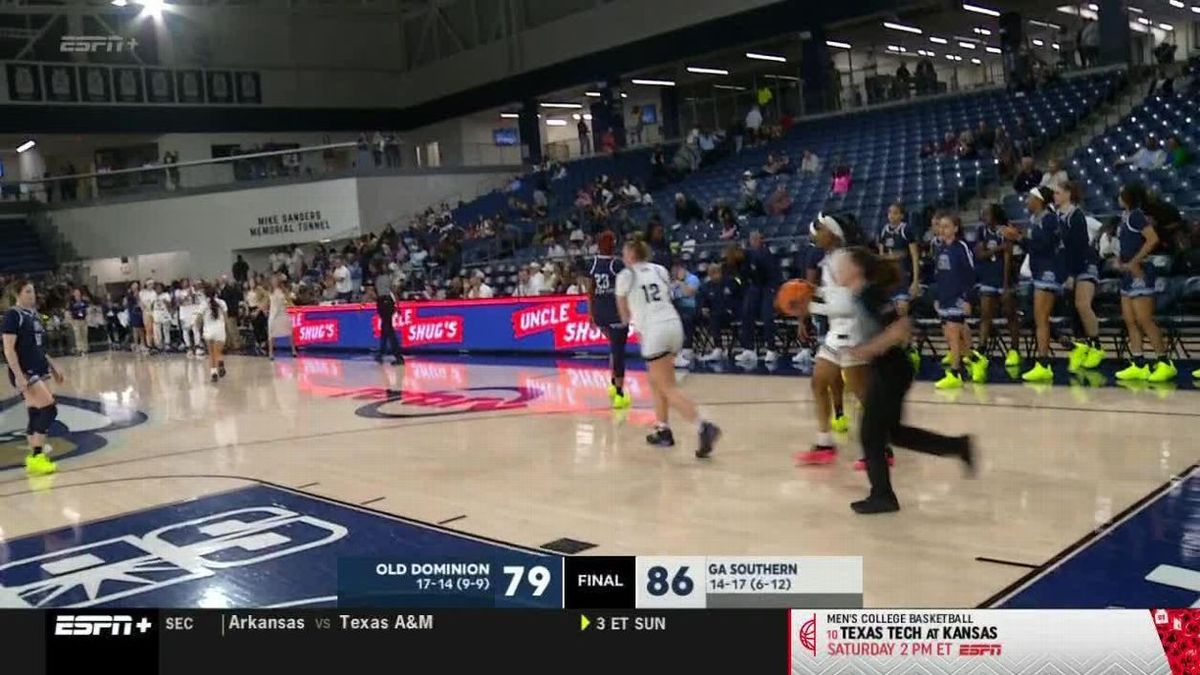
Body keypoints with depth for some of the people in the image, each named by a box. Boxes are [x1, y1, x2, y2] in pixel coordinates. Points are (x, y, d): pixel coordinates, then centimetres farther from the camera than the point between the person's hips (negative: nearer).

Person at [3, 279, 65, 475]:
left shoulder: (33, 314, 13)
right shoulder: (13, 315, -12)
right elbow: (9, 349, -17)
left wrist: (52, 368, 21)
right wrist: (19, 376, -23)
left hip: (38, 371, 8)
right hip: (24, 373, -8)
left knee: (36, 413, 9)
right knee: (49, 409, -14)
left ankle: (34, 456, 15)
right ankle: (36, 457, -10)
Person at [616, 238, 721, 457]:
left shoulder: (625, 275, 2)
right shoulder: (660, 270, 15)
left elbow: (624, 312, 13)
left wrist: (629, 320, 35)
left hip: (654, 332, -7)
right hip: (674, 325, 7)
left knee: (668, 388, -7)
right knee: (654, 380, 23)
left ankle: (703, 426, -25)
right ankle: (663, 430, 23)